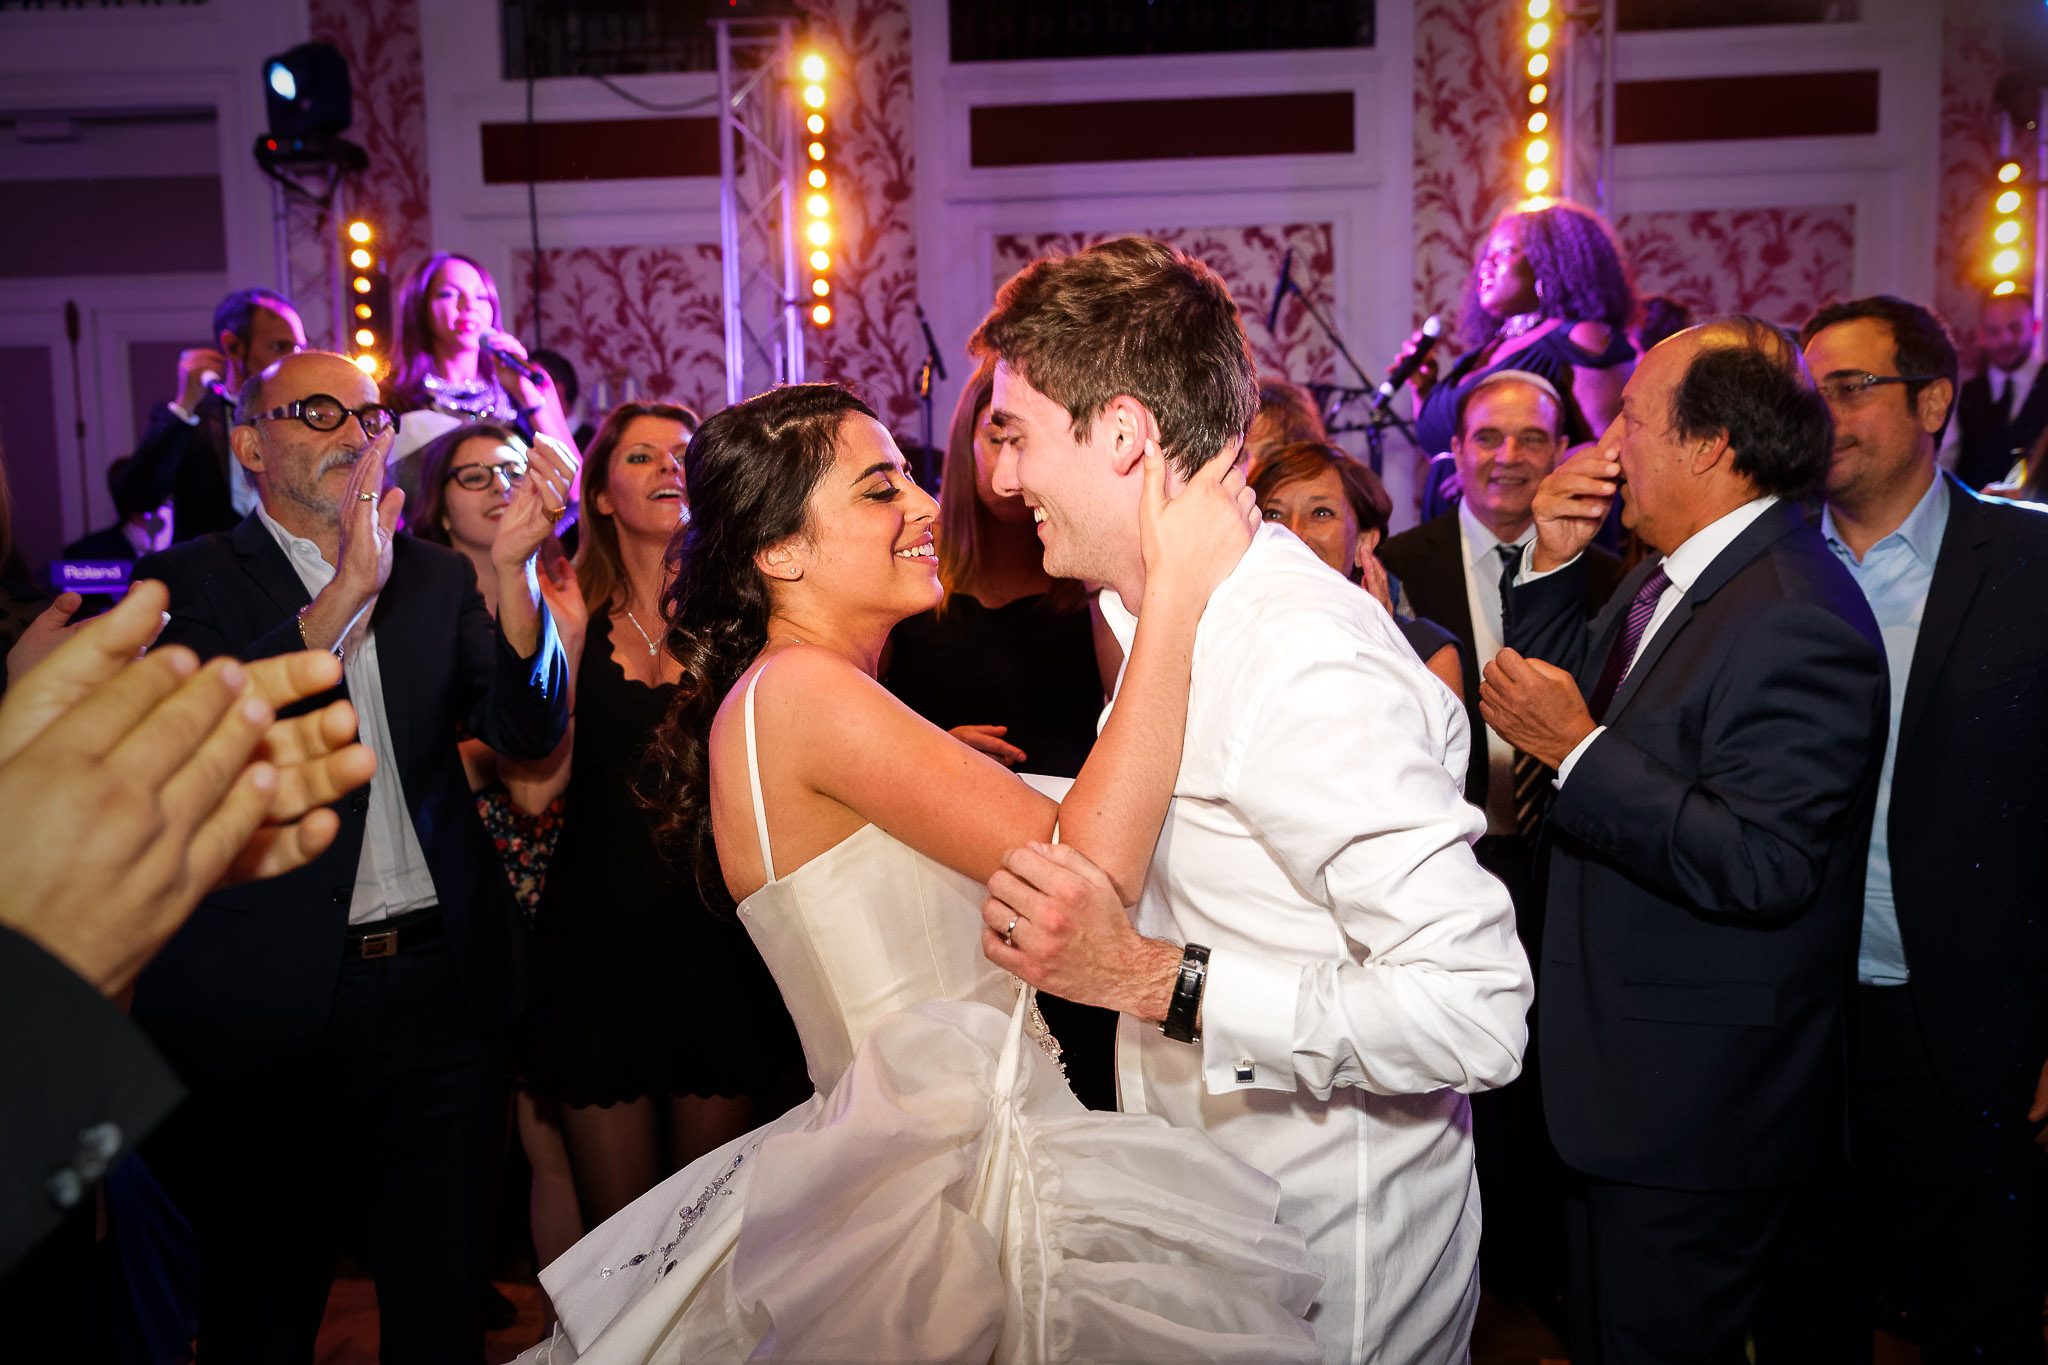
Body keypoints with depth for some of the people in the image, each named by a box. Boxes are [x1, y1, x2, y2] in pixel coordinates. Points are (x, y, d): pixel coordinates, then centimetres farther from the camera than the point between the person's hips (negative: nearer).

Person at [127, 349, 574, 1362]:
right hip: (269, 1004, -2)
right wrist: (345, 593, -25)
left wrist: (511, 565, -20)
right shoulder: (192, 582, -1)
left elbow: (528, 731, -6)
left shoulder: (439, 578, 7)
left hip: (441, 987, 3)